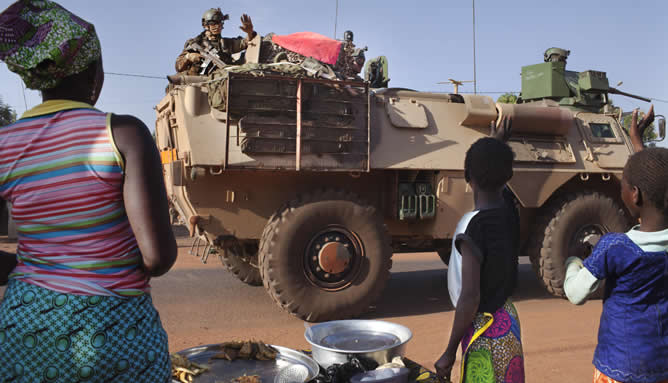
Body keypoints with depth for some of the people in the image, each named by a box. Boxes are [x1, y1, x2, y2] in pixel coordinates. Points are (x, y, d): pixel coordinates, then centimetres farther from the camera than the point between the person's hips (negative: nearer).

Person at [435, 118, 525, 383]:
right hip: (507, 318, 8)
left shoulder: (473, 227, -27)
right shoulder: (508, 208, -6)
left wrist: (450, 352, -15)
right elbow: (498, 184, 19)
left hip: (484, 326, -8)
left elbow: (470, 298, -25)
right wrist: (499, 143, 36)